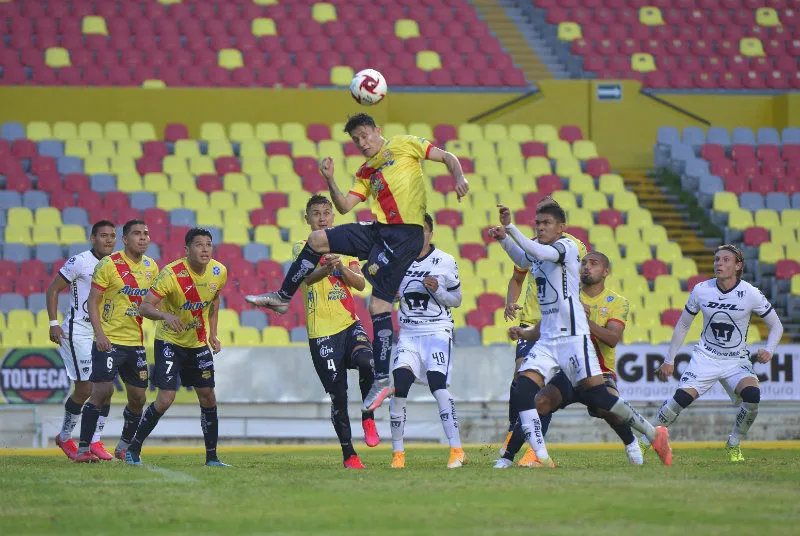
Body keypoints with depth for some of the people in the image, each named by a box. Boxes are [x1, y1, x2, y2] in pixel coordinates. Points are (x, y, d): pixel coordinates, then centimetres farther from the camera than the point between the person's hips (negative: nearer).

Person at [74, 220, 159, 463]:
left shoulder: (151, 267, 9)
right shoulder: (109, 264, -9)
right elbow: (92, 302, -8)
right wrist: (99, 333, -19)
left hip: (136, 341, 6)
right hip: (109, 340, -6)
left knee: (138, 397, 7)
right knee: (102, 391, -14)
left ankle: (124, 447, 26)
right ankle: (83, 449, -6)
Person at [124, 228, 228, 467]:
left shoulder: (219, 272, -7)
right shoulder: (171, 274, -25)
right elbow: (144, 307, -28)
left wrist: (213, 334, 8)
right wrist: (165, 315, -48)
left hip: (199, 343, 5)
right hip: (169, 341, -5)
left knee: (208, 397, 2)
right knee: (165, 399, -13)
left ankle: (212, 456, 12)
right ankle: (133, 449, 3)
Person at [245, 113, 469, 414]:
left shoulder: (404, 145, 4)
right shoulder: (366, 173, 21)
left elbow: (447, 157, 2)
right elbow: (344, 206, 14)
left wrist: (459, 178, -17)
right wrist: (330, 180, -1)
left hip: (405, 235, -7)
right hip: (378, 230, 7)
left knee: (379, 305, -11)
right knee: (317, 240, 2)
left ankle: (382, 380, -7)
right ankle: (282, 298, 15)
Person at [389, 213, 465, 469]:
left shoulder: (445, 262, -1)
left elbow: (456, 299, 6)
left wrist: (437, 290, -12)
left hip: (437, 331, -3)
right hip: (409, 334, 3)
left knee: (437, 383, -20)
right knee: (399, 384, -12)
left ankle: (457, 450, -17)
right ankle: (397, 453, -1)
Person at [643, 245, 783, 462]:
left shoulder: (751, 294, -11)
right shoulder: (701, 290, -5)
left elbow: (776, 326, 1)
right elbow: (683, 325, 9)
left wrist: (768, 351, -18)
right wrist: (669, 360, 11)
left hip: (737, 361, -1)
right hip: (705, 357, 1)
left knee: (752, 395, -28)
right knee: (680, 398, -18)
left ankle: (733, 446, -4)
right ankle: (645, 442, 1)